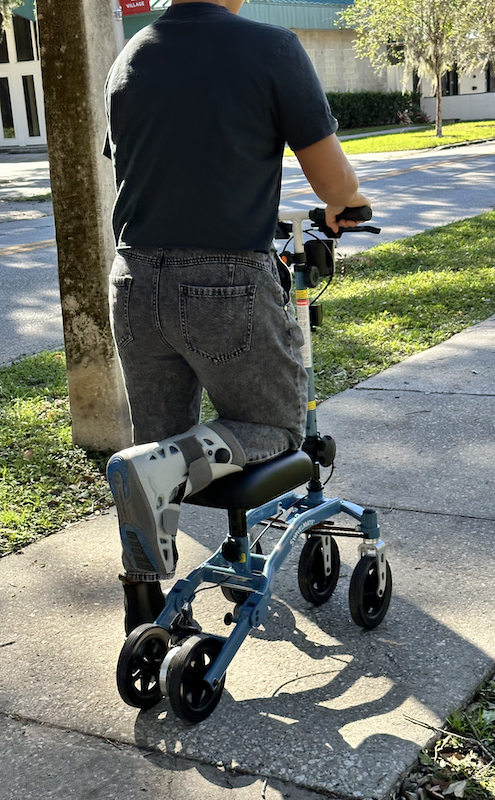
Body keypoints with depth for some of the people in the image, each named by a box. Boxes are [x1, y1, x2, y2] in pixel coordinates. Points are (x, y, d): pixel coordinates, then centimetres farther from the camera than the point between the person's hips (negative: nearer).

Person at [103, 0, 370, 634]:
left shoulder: (128, 59, 9)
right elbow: (333, 182, -6)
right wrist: (344, 203, 18)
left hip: (136, 284, 6)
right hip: (230, 288, -5)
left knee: (159, 447, 19)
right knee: (278, 428, 16)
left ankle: (145, 608, 24)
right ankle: (162, 465, -12)